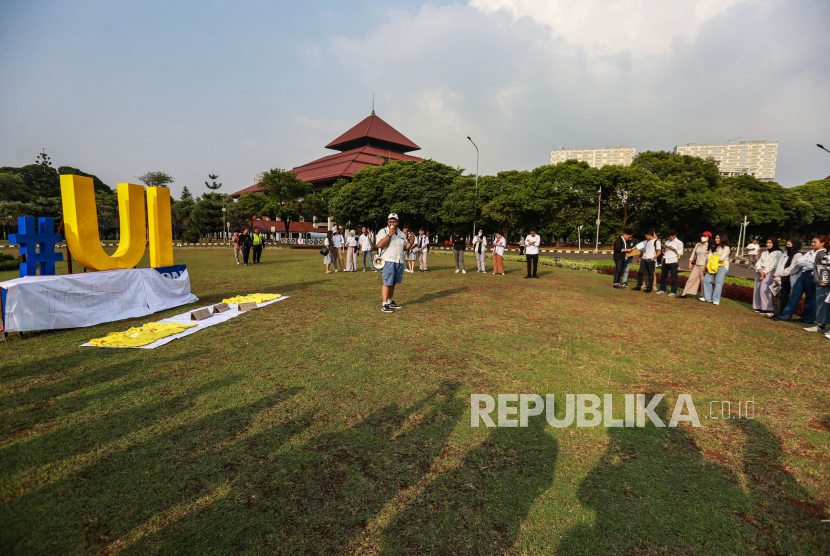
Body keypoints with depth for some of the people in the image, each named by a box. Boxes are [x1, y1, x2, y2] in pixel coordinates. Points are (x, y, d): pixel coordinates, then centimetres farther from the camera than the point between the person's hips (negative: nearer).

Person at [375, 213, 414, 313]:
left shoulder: (401, 234, 17)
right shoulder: (383, 232, -3)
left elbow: (404, 248, 22)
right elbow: (380, 245, -18)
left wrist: (411, 242, 4)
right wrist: (389, 234, -21)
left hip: (399, 262, 6)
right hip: (388, 261, -6)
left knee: (393, 283, 12)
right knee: (387, 283, -8)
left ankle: (390, 302, 22)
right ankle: (384, 305, -5)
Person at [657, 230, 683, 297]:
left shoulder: (679, 242, 2)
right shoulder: (667, 242, 17)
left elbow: (680, 252, -6)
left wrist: (672, 248, -13)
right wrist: (664, 248, 0)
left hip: (673, 261, -6)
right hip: (665, 261, 6)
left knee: (674, 277, -4)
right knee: (663, 276, 7)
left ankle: (673, 292, -2)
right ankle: (662, 290, 14)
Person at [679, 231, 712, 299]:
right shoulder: (698, 245, 14)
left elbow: (709, 257, -11)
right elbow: (693, 253, 18)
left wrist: (706, 266, -18)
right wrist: (690, 262, 10)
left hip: (704, 265, -6)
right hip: (697, 265, 6)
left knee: (704, 281, -1)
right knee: (691, 279, 3)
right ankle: (684, 294, 4)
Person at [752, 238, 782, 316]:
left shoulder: (778, 253, 2)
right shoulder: (764, 253, 22)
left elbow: (774, 265, -8)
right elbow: (758, 263, 13)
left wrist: (764, 272, -13)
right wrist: (760, 271, -6)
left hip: (769, 272, -7)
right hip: (760, 271, 7)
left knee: (764, 289, -20)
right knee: (757, 289, 1)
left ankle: (767, 309, -18)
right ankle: (758, 307, 6)